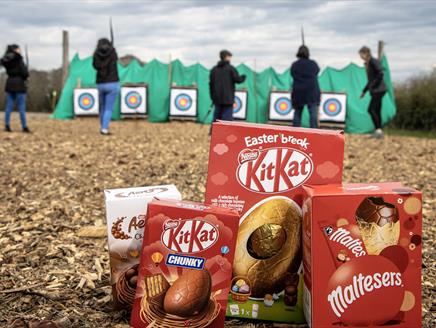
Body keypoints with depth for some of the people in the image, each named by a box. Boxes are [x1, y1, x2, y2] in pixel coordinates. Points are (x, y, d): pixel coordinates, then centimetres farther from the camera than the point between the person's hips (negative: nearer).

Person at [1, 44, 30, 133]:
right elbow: (25, 73, -18)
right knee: (21, 108, -2)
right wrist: (26, 77, 4)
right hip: (19, 85, -6)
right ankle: (24, 127, 1)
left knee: (9, 106, 8)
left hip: (9, 85, 6)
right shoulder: (19, 60, -14)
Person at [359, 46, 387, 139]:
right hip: (374, 90, 9)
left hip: (379, 90, -9)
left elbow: (380, 74, -21)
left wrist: (373, 85, -18)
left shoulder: (373, 61, -11)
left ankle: (378, 129, -10)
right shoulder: (367, 63, 17)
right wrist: (364, 91, 21)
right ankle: (378, 132, 11)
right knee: (376, 111, 8)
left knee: (371, 109, -13)